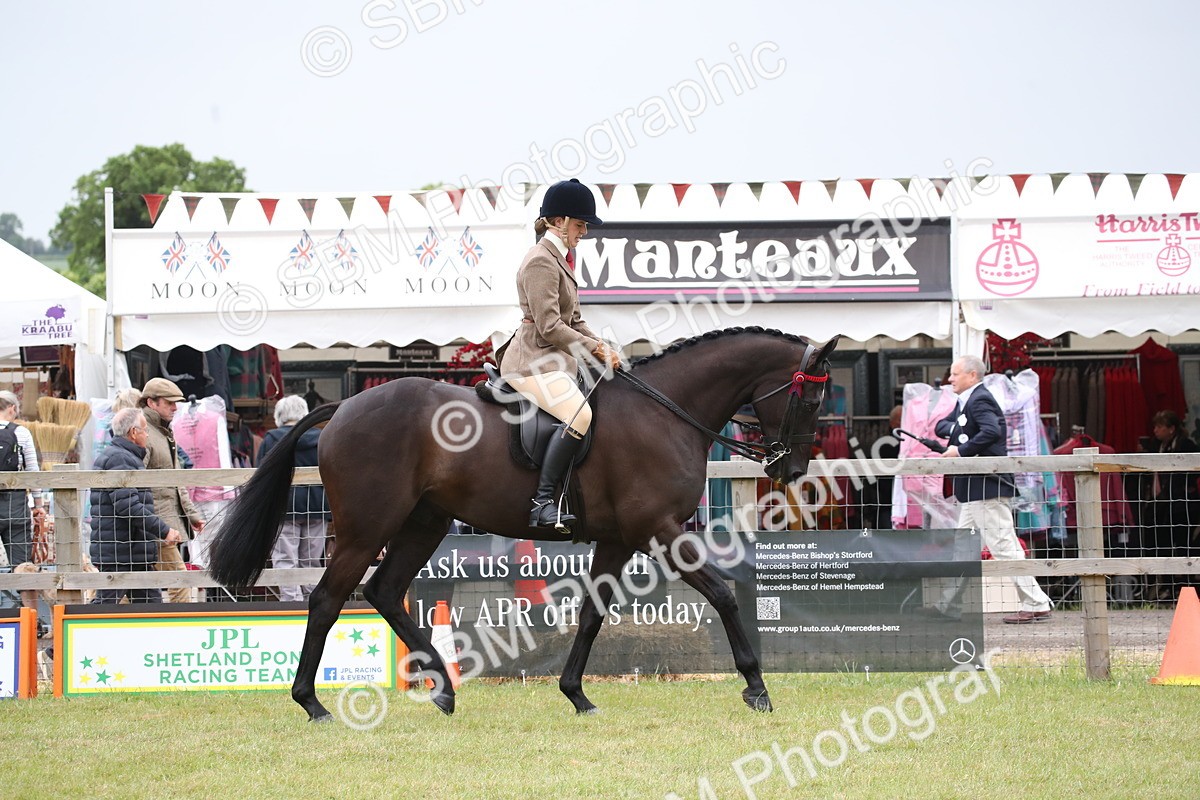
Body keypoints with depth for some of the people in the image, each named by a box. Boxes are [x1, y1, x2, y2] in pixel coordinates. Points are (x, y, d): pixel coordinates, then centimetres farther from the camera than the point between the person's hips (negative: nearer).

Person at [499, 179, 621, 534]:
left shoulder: (560, 259, 21)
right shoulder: (541, 261, -12)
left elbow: (573, 321, 23)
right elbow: (549, 326, -18)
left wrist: (602, 346, 8)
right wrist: (595, 348, -13)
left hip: (553, 359, 11)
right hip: (533, 361, -11)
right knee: (579, 415, -31)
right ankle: (543, 502, -36)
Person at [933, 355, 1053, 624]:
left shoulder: (980, 400, -13)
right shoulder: (965, 402, 19)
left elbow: (992, 431, -30)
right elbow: (940, 426, 18)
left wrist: (961, 450, -25)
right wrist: (956, 430, -3)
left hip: (987, 487, -11)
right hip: (975, 490, 11)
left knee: (1004, 546, -11)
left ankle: (1036, 605, -11)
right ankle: (945, 606, 20)